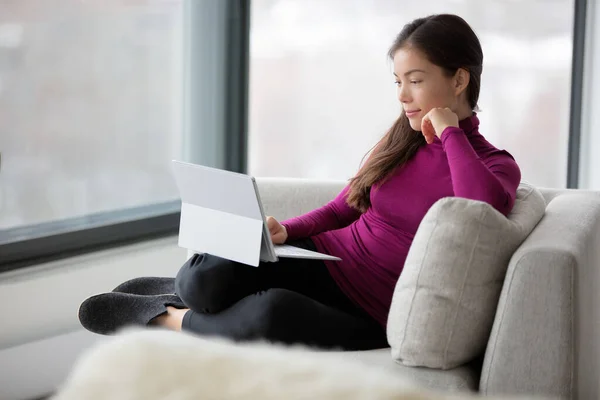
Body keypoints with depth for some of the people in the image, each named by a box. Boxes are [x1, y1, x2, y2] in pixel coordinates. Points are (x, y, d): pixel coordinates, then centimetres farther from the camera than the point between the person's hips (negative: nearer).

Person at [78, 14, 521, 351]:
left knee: (274, 311, -36)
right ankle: (187, 285, 10)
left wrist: (449, 131, -17)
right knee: (209, 275, -25)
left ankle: (170, 317, -8)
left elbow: (483, 208, -30)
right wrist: (285, 231, -1)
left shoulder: (495, 165, -5)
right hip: (327, 261, 5)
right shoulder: (401, 140, 11)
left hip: (370, 320, -4)